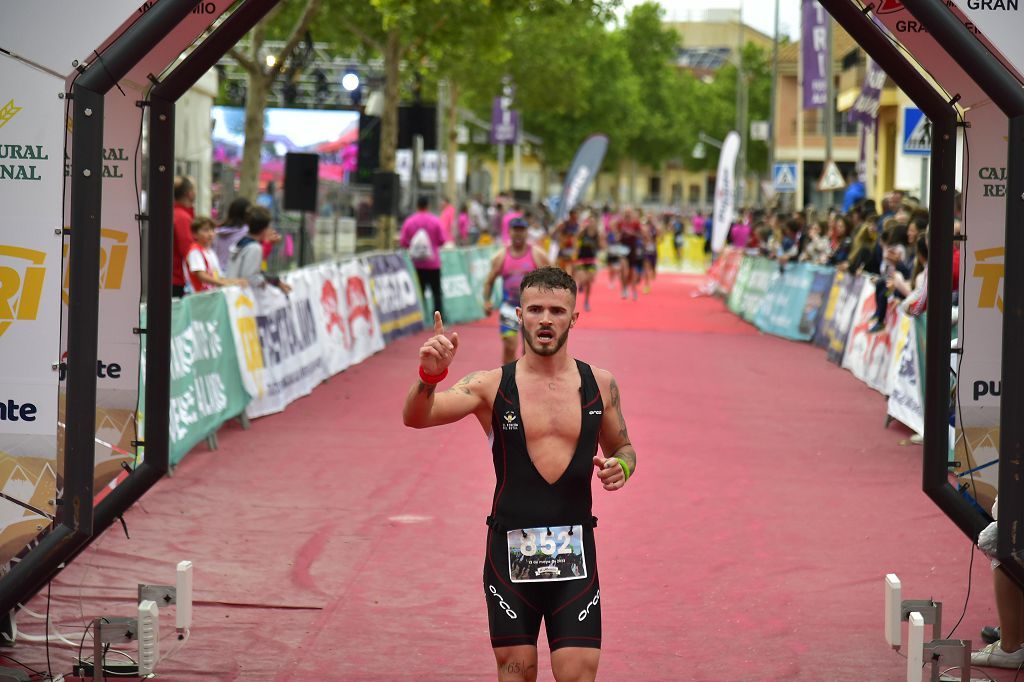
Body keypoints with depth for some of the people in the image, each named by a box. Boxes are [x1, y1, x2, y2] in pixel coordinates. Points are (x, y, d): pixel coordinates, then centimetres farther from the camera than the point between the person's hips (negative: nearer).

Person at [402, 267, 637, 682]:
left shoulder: (600, 384, 5)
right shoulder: (491, 386, -2)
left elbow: (623, 448, 21)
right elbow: (415, 418, -15)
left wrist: (621, 467, -4)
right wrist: (429, 376, -36)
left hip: (575, 554, 1)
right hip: (509, 552, -1)